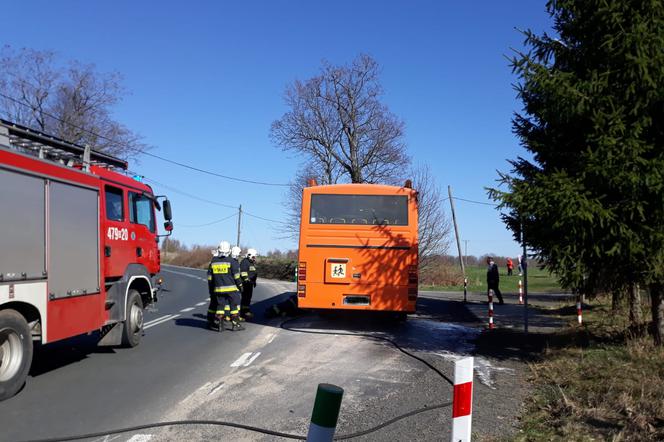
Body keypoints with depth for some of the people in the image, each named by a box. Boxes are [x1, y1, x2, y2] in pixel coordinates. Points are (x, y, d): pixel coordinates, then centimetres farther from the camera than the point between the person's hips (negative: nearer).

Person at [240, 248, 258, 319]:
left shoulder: (253, 263, 19)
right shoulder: (245, 262, -13)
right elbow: (243, 273, -21)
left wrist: (254, 281, 29)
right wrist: (247, 280, -25)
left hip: (250, 282, 10)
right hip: (245, 283, -10)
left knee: (249, 297, 15)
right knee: (245, 297, -9)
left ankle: (247, 310, 23)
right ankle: (244, 312, -7)